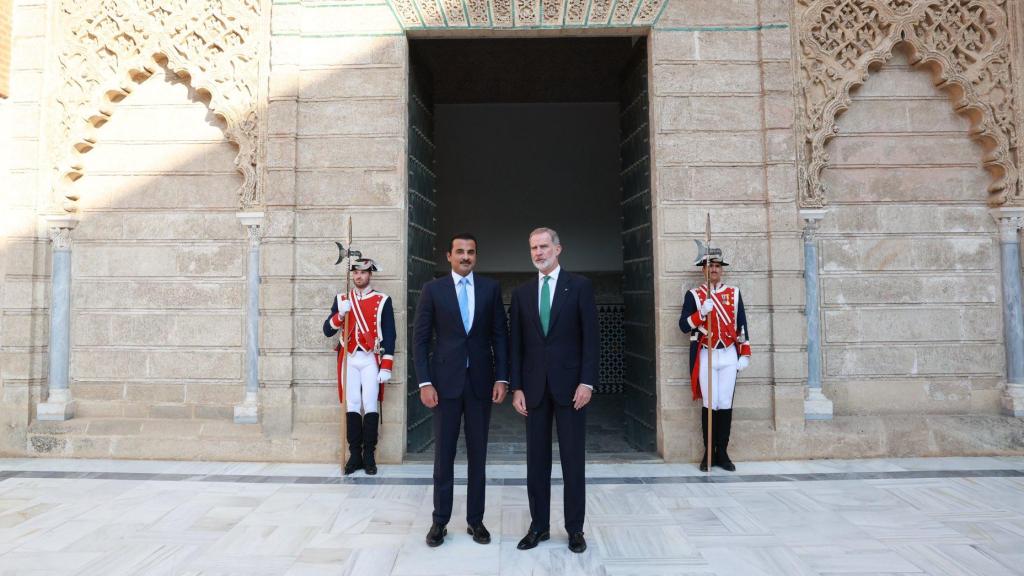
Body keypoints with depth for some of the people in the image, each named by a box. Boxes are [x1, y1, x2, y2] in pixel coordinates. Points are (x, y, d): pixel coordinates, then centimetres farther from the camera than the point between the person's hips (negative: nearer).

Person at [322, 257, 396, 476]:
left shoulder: (383, 300, 1)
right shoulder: (342, 299, 9)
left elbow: (389, 335, -1)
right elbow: (327, 331, 5)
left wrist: (386, 367, -7)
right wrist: (340, 314, -15)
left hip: (371, 360, -2)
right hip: (349, 360, 2)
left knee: (371, 405, -4)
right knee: (352, 406, 3)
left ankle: (369, 455, 6)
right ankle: (355, 455, 11)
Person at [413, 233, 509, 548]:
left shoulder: (491, 288, 4)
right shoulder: (432, 289, 1)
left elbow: (500, 335, 4)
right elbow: (420, 339, 0)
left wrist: (501, 378, -3)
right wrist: (424, 382, -8)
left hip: (481, 380, 1)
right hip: (446, 380, -1)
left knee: (478, 453, 10)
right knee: (444, 453, 7)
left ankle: (475, 520, 22)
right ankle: (440, 521, 21)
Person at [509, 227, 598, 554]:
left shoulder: (579, 286, -1)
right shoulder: (522, 293, 9)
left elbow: (590, 337, -4)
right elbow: (516, 344, 7)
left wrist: (587, 381, -11)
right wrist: (517, 387, 1)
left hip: (570, 384, -3)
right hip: (534, 387, 3)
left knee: (573, 459, 5)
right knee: (536, 459, 9)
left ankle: (575, 528, 19)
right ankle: (539, 525, 22)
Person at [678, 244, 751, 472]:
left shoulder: (734, 293, 9)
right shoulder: (693, 295, 2)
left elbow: (741, 325, 11)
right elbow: (684, 326, -4)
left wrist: (744, 354, 6)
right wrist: (702, 313, -19)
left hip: (729, 355, 2)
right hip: (705, 355, -2)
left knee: (725, 405, 4)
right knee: (710, 404, 0)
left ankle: (722, 452, 14)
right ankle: (709, 453, 11)